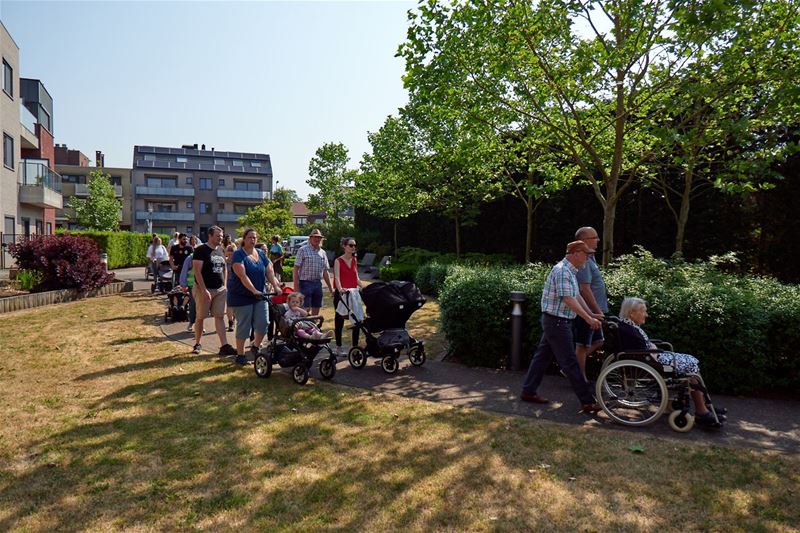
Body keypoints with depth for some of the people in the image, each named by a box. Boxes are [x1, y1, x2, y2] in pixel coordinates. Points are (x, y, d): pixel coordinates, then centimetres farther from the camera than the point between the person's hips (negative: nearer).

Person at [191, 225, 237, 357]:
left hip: (220, 290, 6)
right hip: (204, 289, -6)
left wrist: (224, 285, 11)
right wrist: (204, 290, -22)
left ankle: (224, 346, -1)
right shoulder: (201, 250, -10)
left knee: (220, 317, 2)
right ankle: (197, 344, 21)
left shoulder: (220, 251, 12)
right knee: (200, 317, 6)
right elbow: (197, 271, -17)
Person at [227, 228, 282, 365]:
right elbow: (242, 275, -22)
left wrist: (276, 286, -15)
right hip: (241, 296, -5)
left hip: (260, 296, 5)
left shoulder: (261, 254, 9)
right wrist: (254, 290, -31)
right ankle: (240, 355, 13)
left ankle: (256, 347, 25)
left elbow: (269, 272, 0)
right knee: (243, 326, 0)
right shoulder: (238, 255, -11)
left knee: (263, 323, 1)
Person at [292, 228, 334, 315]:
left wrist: (331, 288, 13)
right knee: (306, 310, -8)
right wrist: (296, 286, -13)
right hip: (306, 283, -5)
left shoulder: (322, 252, 13)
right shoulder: (303, 250, -3)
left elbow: (325, 272, 17)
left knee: (316, 311, 9)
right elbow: (295, 269, -7)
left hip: (318, 284, 5)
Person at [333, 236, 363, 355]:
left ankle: (355, 345, 12)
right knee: (339, 320, 4)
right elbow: (337, 277, -19)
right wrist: (340, 289, -37)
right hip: (341, 293, -5)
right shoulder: (338, 261, -6)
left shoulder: (354, 260, 12)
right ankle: (338, 347, 14)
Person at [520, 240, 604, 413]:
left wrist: (592, 316, 10)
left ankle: (528, 392, 20)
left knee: (543, 356, 13)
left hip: (554, 322, 11)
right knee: (570, 362, -4)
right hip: (557, 321, -11)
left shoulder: (570, 271, 15)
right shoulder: (562, 271, -18)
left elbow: (577, 296, 15)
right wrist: (588, 319, -25)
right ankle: (587, 402, 2)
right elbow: (569, 299, -25)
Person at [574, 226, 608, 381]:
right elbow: (585, 289, -25)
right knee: (583, 345, 1)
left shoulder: (589, 258, 14)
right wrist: (598, 311, -20)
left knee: (597, 341, 17)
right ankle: (581, 379, 13)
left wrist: (599, 310, 21)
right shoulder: (583, 261, -19)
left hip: (592, 311, 10)